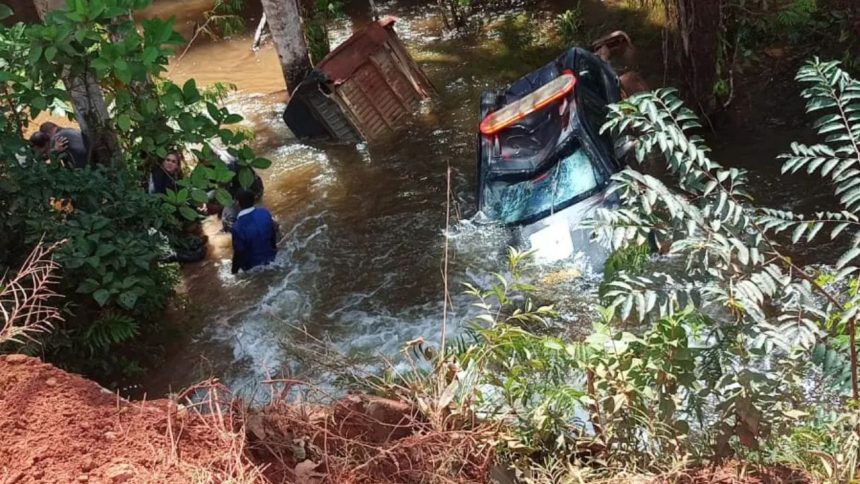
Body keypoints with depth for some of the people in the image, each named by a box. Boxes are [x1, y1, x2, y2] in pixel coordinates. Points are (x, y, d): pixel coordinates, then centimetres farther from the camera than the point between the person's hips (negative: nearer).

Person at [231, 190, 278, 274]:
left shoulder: (238, 227, -36)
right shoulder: (265, 212, -19)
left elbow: (239, 253, -24)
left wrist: (234, 271, -6)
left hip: (252, 265, -4)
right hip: (269, 256, 4)